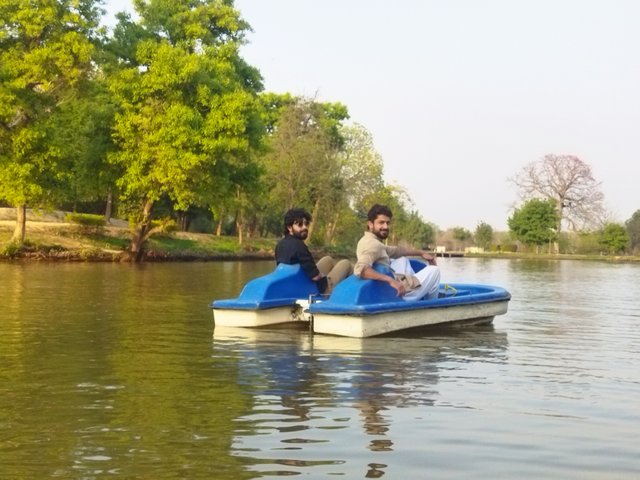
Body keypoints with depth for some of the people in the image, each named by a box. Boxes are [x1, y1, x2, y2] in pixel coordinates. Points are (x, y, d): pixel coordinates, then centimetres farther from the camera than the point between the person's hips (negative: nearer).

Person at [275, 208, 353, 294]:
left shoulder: (281, 244, -3)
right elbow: (316, 276, -28)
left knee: (328, 260, 28)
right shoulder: (298, 245, -31)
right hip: (317, 289, -9)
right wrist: (323, 275, -5)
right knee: (346, 263, 11)